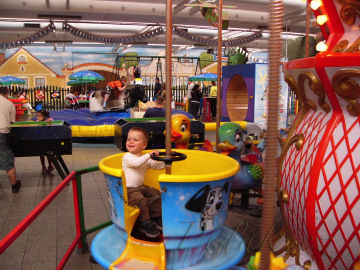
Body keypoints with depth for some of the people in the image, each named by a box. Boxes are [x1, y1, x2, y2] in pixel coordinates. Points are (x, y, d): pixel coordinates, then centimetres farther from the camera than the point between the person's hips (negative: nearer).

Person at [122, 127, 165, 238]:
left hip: (141, 187, 7)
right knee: (141, 201, -27)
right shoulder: (127, 156, -9)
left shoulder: (145, 159, 11)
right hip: (128, 190, -7)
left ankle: (156, 217, 13)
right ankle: (145, 223, -9)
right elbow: (136, 163, -29)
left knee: (157, 195, -2)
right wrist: (149, 155, -28)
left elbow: (158, 166, 9)